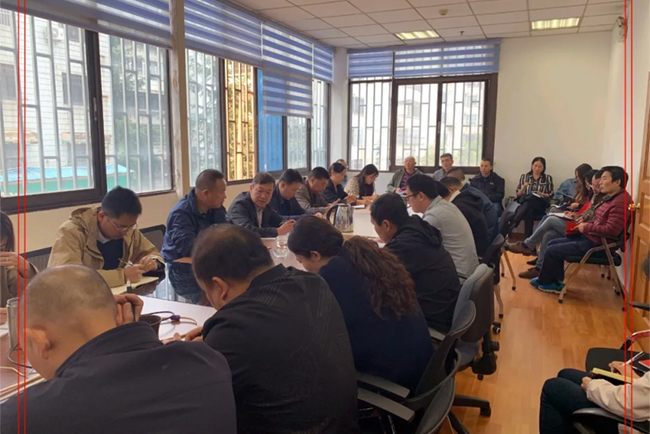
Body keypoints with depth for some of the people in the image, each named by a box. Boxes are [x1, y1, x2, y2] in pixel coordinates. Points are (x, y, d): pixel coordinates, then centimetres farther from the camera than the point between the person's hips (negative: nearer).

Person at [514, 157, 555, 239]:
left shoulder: (548, 178, 15)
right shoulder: (524, 177, 18)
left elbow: (550, 195, 11)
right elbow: (518, 195, 14)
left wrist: (542, 194, -9)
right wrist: (522, 189, -7)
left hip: (540, 204, -2)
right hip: (524, 202, 2)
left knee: (529, 199, -38)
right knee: (528, 210, -38)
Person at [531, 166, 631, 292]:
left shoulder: (620, 202, -23)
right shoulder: (611, 197, 11)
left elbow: (611, 230, -30)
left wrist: (586, 228, -18)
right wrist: (586, 224, 2)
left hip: (598, 245, -11)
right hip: (591, 238, 11)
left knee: (551, 251, -9)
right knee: (552, 244, 11)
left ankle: (543, 282, 15)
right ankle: (555, 283, 13)